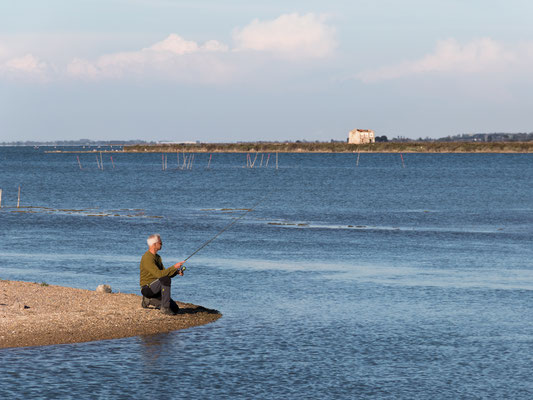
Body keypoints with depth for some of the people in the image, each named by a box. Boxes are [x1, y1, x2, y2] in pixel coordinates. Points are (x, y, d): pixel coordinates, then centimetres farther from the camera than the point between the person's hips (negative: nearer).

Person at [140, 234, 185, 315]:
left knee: (175, 309, 0)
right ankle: (165, 308, -29)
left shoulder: (157, 257, 12)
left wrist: (177, 272, -3)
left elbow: (165, 272, 15)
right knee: (165, 279, -35)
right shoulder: (147, 258, -19)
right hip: (147, 288, -9)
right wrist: (174, 267, -25)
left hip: (156, 288, 9)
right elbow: (159, 274, -29)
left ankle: (149, 300, 16)